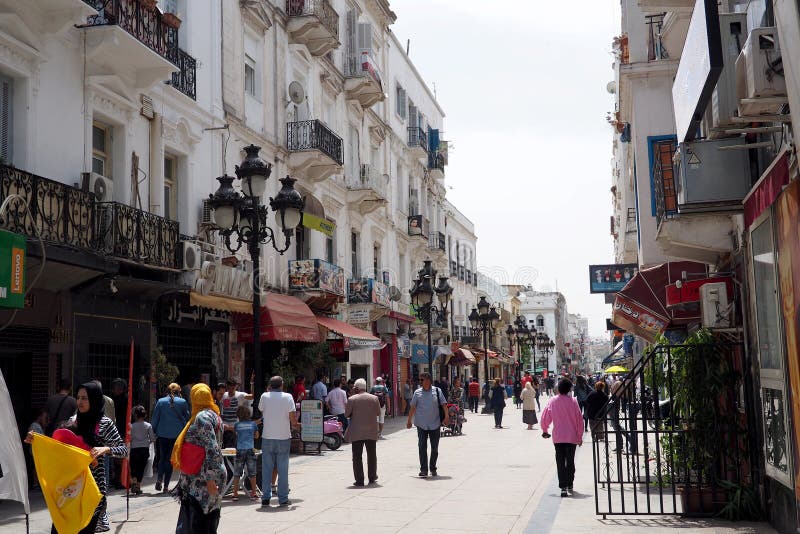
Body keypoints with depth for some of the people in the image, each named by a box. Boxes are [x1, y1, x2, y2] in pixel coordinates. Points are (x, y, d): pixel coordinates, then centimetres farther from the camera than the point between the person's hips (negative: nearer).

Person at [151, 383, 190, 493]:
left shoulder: (161, 401, 0)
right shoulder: (182, 402, -2)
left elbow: (155, 418, 2)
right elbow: (187, 418, 4)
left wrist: (154, 432, 10)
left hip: (162, 434, 1)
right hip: (176, 434, -1)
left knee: (162, 457, 14)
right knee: (170, 459, 6)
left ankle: (159, 479, -6)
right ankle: (166, 485, 5)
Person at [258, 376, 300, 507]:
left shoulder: (265, 396, -2)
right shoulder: (287, 397, -5)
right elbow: (293, 419, -9)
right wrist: (296, 424, 13)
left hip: (267, 438, 1)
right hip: (283, 438, -1)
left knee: (267, 469, 9)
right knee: (283, 469, 5)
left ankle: (266, 498, 9)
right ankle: (283, 499, 7)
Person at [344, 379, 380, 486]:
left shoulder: (352, 399, -9)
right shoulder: (374, 398, -2)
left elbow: (347, 414, -3)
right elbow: (378, 413, 6)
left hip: (357, 432, -3)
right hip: (371, 432, 3)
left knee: (357, 456, 3)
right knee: (372, 455, 17)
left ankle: (359, 480, 1)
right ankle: (372, 478, 25)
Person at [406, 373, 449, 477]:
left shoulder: (437, 391, 1)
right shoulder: (417, 393, 4)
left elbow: (443, 404, -2)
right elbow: (413, 408, 10)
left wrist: (446, 416, -15)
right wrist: (409, 420, 11)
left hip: (435, 424, 0)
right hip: (421, 425, 0)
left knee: (434, 448, 8)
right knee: (422, 447, -2)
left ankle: (433, 468, 22)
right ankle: (423, 469, 3)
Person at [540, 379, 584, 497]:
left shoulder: (553, 401, -2)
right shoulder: (573, 401, -7)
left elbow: (545, 417, 4)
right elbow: (579, 419, -4)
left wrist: (545, 430, 22)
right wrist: (580, 436, 5)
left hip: (558, 437, 1)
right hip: (571, 437, -1)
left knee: (560, 463, 5)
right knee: (570, 461, 11)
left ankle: (563, 487, -1)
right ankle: (569, 486, 14)